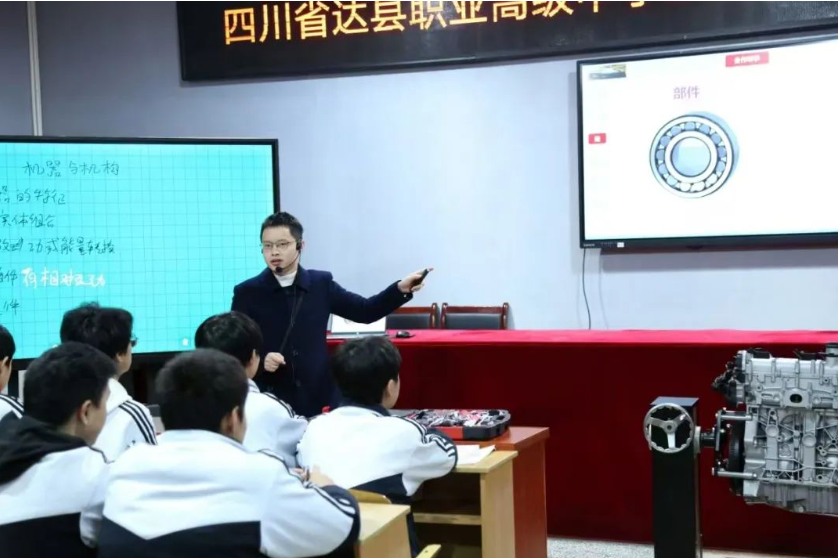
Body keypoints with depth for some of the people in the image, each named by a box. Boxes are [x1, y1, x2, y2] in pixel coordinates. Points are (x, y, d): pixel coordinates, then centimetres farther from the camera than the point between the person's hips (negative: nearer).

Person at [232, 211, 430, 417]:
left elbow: (365, 311, 8)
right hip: (268, 402, -2)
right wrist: (260, 360, -19)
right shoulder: (247, 292, -2)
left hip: (318, 399, 2)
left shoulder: (321, 283, 4)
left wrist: (401, 289, -4)